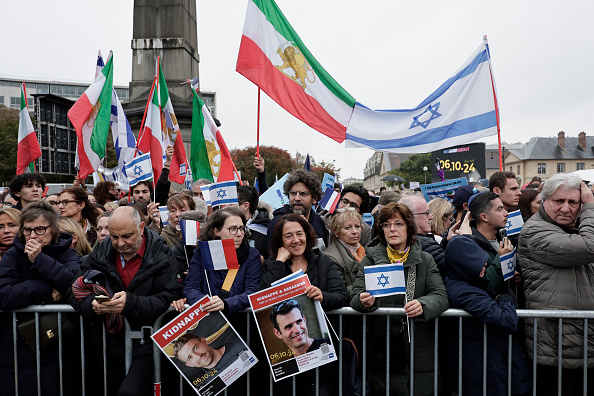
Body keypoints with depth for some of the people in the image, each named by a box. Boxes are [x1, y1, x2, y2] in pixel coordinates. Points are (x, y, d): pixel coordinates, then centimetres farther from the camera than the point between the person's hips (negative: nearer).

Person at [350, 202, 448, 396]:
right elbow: (355, 297, -2)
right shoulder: (371, 259, 4)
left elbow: (440, 296, -5)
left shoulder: (425, 260, 5)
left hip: (419, 349, 1)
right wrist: (363, 301, -25)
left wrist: (422, 305, -26)